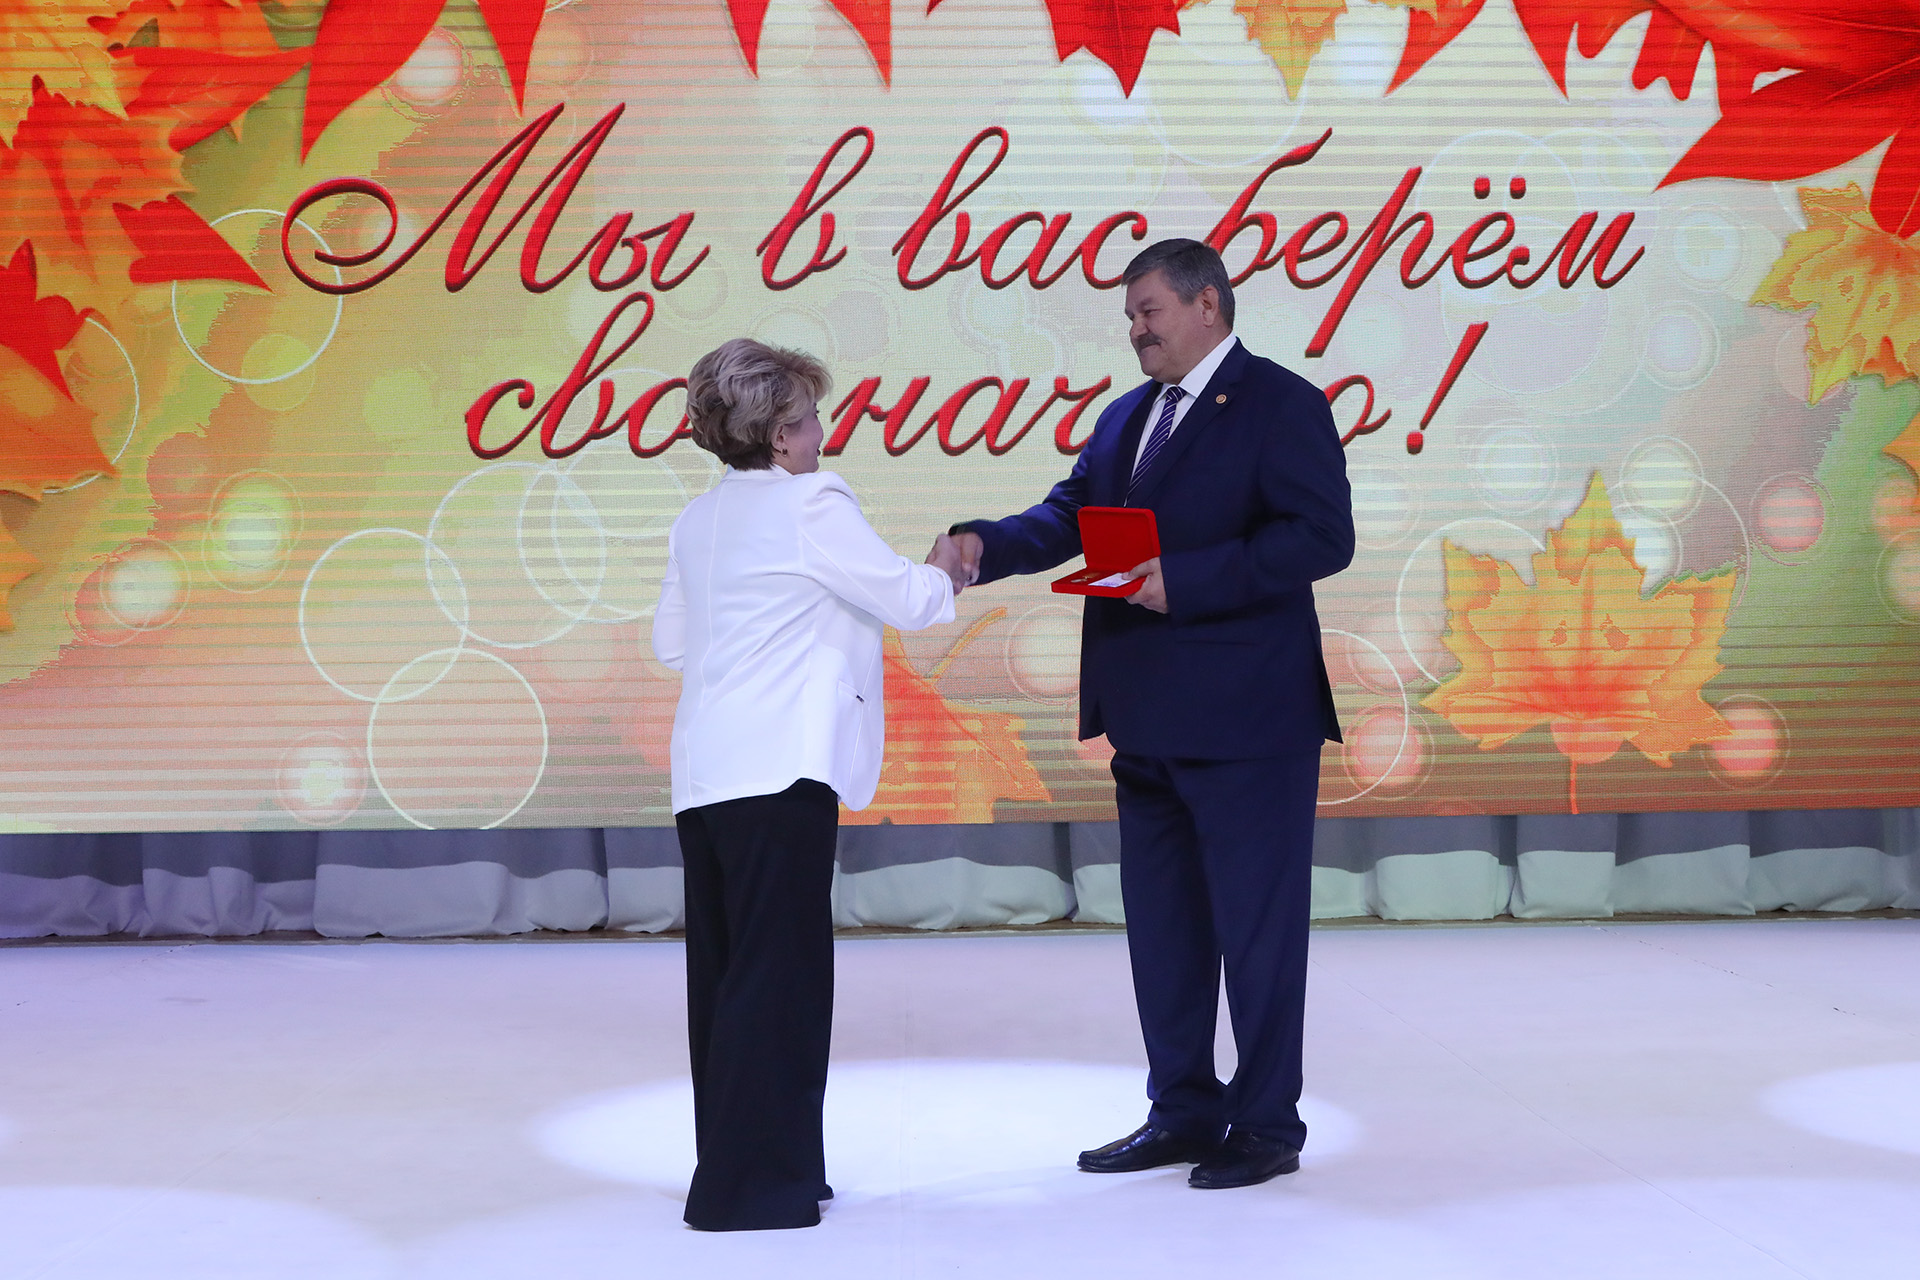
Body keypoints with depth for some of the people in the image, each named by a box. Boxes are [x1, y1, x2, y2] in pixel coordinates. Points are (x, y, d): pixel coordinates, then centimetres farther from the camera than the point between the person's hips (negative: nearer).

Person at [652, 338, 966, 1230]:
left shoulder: (698, 521, 14)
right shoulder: (812, 505, -8)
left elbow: (671, 641, 21)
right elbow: (909, 603, -4)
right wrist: (946, 568, 16)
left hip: (705, 771, 8)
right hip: (779, 769, -8)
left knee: (723, 970, 12)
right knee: (777, 971, -4)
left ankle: (733, 1166, 20)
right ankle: (750, 1182, -1)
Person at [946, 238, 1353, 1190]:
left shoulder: (1279, 404, -8)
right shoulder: (1128, 416, 16)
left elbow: (1323, 536, -18)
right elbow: (1068, 514, 9)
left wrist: (1183, 580, -23)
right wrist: (989, 544, -12)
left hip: (1245, 719, -8)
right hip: (1149, 719, 8)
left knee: (1258, 922, 1)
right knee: (1161, 922, 15)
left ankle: (1267, 1125, 13)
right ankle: (1182, 1111, 27)